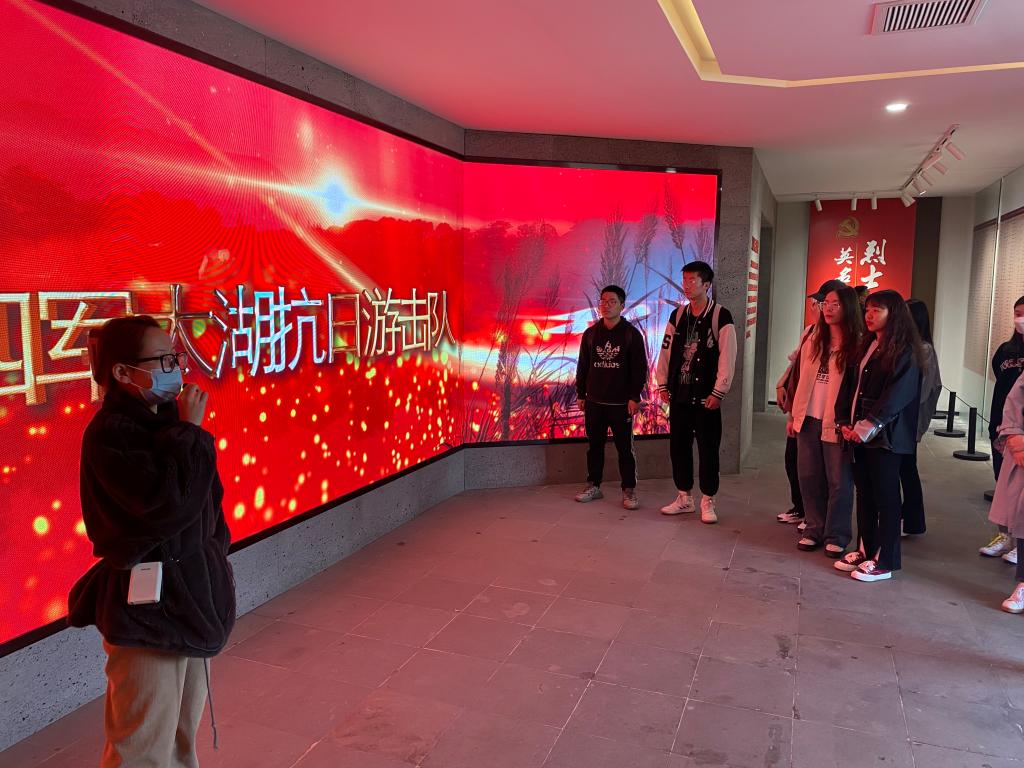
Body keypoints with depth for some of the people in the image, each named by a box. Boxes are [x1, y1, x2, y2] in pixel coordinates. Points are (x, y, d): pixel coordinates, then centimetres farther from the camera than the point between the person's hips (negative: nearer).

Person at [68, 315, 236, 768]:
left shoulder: (166, 421, 5)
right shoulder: (109, 434, -19)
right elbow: (169, 504, -30)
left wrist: (215, 559, 12)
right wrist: (190, 431, -21)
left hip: (191, 591, 8)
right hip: (147, 606, -8)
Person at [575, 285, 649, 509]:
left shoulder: (632, 334, -2)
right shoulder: (591, 333, 8)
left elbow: (640, 368, -4)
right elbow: (582, 366, 12)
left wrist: (635, 397, -9)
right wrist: (581, 394, 10)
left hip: (621, 403, -3)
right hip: (594, 402, 3)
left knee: (625, 448, 2)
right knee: (595, 445, 11)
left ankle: (629, 490, 11)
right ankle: (593, 486, 22)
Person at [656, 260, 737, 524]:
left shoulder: (721, 317, -7)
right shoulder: (677, 316, 9)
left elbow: (727, 357, -11)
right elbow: (666, 351, 11)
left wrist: (718, 392, -14)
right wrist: (663, 384, 7)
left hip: (706, 397, -5)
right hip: (679, 394, 5)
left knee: (708, 449, 3)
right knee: (678, 446, 10)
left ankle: (707, 502, 16)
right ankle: (684, 497, 24)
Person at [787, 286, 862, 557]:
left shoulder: (857, 343, -6)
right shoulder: (814, 339, 11)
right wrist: (793, 415, 12)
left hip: (837, 422, -5)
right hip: (808, 419, 5)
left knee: (838, 481, 4)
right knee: (810, 478, 10)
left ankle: (836, 536, 16)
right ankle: (814, 529, 23)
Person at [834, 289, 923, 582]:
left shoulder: (905, 352, -7)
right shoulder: (866, 347, 15)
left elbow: (898, 394, -17)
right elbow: (849, 386, 11)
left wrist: (868, 426, -20)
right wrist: (845, 422, -1)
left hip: (885, 436, -7)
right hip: (859, 434, 7)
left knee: (886, 497, 0)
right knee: (864, 494, 12)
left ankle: (884, 561, 8)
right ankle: (866, 550, 22)